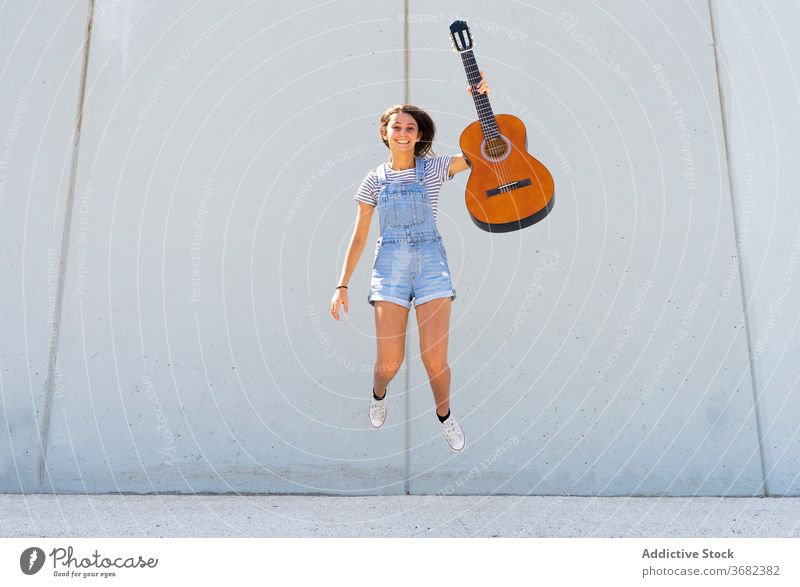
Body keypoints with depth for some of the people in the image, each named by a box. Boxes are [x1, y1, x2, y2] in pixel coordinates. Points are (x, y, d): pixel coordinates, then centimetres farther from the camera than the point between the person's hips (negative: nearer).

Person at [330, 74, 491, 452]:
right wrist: (342, 286, 4)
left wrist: (481, 102, -12)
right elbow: (358, 238, 7)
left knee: (435, 359, -7)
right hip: (390, 265, 1)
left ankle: (444, 414, 25)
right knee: (389, 361, -5)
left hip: (431, 262, 0)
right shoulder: (374, 180, 6)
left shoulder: (434, 168, 3)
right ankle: (379, 393, 34)